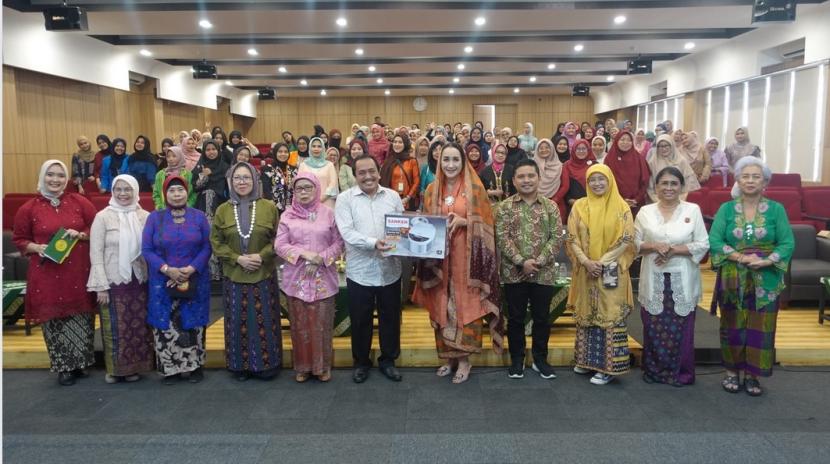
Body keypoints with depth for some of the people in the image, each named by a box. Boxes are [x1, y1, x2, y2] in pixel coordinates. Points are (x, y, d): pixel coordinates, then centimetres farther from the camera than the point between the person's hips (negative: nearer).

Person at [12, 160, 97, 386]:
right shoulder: (29, 208, 1)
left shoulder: (79, 202, 3)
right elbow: (19, 239, 8)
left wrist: (81, 235, -12)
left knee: (80, 317, 7)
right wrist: (37, 248, -11)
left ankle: (79, 363, 24)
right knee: (54, 319, 3)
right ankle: (63, 367, 18)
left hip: (79, 272, 1)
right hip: (47, 274, -1)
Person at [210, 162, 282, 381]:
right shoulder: (222, 210, 3)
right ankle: (241, 366, 20)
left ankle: (266, 364, 17)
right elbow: (216, 243, 2)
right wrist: (237, 259, -11)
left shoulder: (269, 207, -1)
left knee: (264, 322, 4)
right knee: (238, 322, 8)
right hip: (234, 277, 1)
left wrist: (262, 256, -15)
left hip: (264, 275, -1)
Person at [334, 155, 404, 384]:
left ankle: (388, 360, 32)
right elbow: (347, 232, -15)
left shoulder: (393, 196, 5)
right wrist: (373, 243, -28)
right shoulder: (345, 198, -4)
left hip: (389, 269, 2)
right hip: (360, 271, -2)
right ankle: (361, 362, 30)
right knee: (360, 320, 11)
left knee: (390, 317, 14)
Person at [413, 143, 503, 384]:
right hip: (439, 256, 4)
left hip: (466, 256, -3)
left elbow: (485, 223, -3)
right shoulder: (432, 190, 8)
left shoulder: (475, 188, -3)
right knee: (442, 306, 7)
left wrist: (463, 222, -19)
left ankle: (464, 359, 12)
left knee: (465, 305, 0)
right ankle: (448, 356, 21)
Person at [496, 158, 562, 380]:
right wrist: (521, 262, -17)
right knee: (516, 318, 8)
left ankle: (540, 358, 26)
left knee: (542, 317, 10)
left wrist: (538, 261, -14)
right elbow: (502, 238, -7)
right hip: (514, 272, -1)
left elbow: (556, 237, -3)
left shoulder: (550, 206, 3)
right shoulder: (505, 207, 0)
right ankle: (517, 359, 22)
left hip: (544, 273, 1)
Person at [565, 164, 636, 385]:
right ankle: (587, 360, 24)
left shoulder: (621, 207, -3)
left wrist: (603, 261, -15)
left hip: (611, 273, -3)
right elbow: (572, 238, 1)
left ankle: (608, 366, 6)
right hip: (585, 271, 3)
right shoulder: (579, 206, 4)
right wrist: (586, 261, -13)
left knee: (611, 316, -1)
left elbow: (627, 240, -7)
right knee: (586, 314, 11)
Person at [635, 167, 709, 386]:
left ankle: (681, 372, 18)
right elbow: (634, 243, 4)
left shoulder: (693, 210, 1)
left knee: (681, 327, 3)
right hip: (654, 280, 1)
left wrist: (675, 249, -14)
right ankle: (653, 370, 20)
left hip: (682, 280, -1)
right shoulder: (645, 212, 4)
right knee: (653, 327, 6)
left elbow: (703, 244, -3)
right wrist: (654, 246, -15)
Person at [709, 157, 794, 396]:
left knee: (760, 328, 5)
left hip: (766, 280, 0)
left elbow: (788, 243, -5)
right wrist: (739, 257, -21)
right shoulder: (726, 209, 1)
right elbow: (713, 240, -9)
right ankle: (732, 372, 20)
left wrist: (766, 261, -20)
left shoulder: (776, 209, 1)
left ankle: (752, 374, 18)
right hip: (733, 279, 0)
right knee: (733, 326, 7)